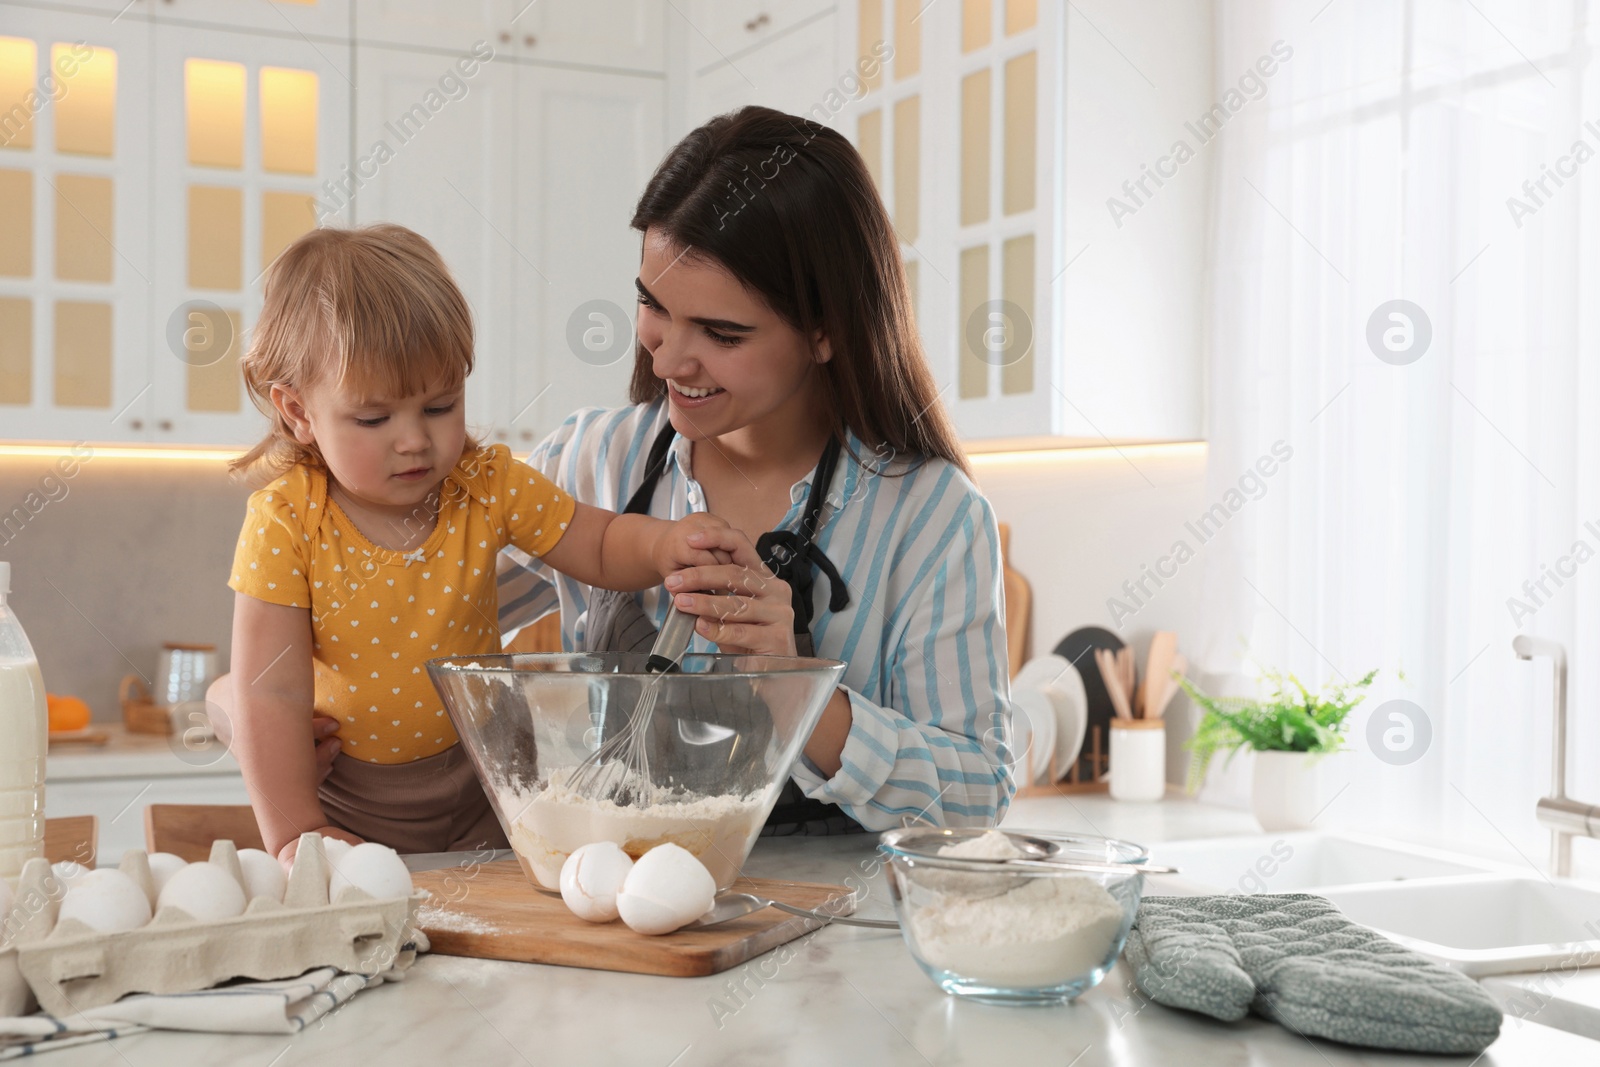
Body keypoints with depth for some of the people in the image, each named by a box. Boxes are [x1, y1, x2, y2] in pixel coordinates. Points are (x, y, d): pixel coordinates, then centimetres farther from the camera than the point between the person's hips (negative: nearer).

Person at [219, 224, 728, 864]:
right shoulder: (286, 522, -15)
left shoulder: (489, 486, -8)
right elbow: (272, 695, -15)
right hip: (347, 809, -1)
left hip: (478, 792, 1)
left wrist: (664, 545, -20)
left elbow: (600, 546, 3)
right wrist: (295, 833, -18)